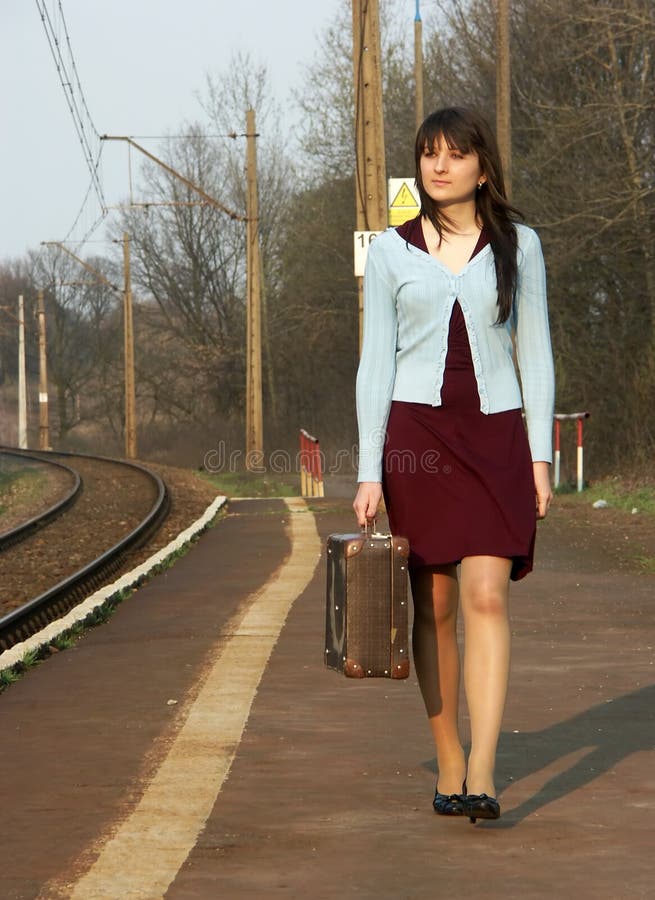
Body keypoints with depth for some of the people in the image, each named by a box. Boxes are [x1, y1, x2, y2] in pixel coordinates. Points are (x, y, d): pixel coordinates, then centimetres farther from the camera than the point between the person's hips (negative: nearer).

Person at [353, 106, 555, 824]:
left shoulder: (517, 245, 7)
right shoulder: (391, 251, 6)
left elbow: (534, 353, 8)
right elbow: (375, 362, 5)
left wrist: (540, 454, 0)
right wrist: (370, 472, -2)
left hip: (496, 436, -1)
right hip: (417, 434, 1)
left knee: (486, 597, -13)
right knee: (434, 604, 3)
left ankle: (481, 776, -19)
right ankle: (448, 763, 16)